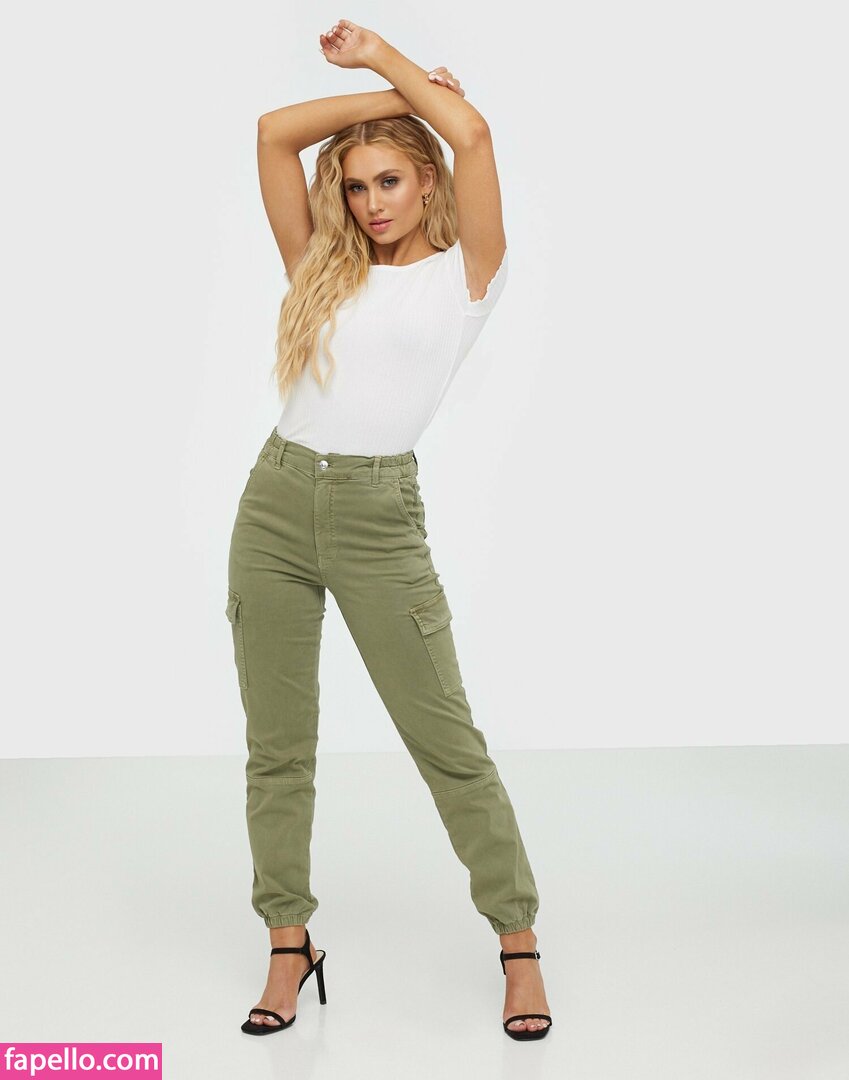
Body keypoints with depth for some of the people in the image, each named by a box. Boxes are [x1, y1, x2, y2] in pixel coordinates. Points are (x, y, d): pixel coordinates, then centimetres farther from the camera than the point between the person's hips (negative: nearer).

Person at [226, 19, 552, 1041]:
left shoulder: (465, 272, 2)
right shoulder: (324, 268, 13)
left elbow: (471, 134, -9)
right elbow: (274, 132, 8)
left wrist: (378, 54, 3)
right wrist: (385, 93, 10)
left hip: (378, 514, -4)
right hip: (277, 500, 4)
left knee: (445, 737, 0)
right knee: (277, 743, 8)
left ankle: (519, 943, 14)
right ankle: (290, 944, 21)